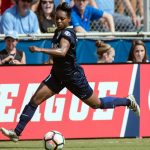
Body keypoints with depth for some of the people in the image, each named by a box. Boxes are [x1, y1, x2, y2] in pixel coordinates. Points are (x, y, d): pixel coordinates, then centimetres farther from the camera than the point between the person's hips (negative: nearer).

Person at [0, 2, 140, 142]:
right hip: (58, 75, 8)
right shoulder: (58, 32, 3)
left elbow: (62, 52, -44)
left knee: (97, 104, 9)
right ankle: (16, 133, -9)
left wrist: (39, 49, -50)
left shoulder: (67, 33, -24)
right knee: (35, 99, -8)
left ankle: (128, 101, 32)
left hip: (73, 76, -8)